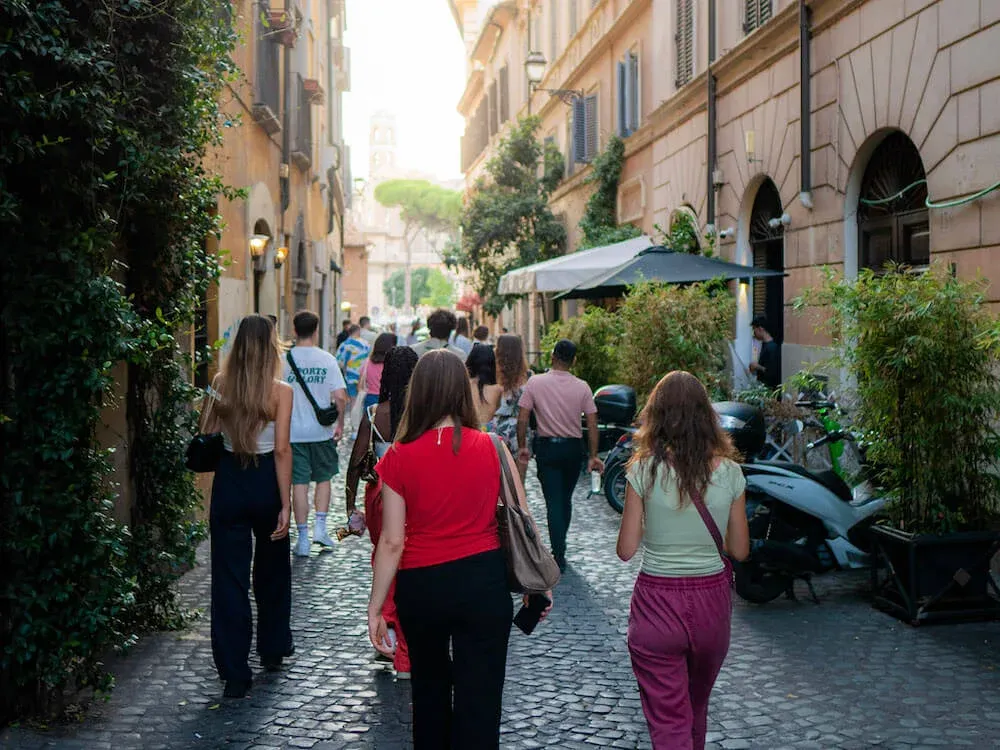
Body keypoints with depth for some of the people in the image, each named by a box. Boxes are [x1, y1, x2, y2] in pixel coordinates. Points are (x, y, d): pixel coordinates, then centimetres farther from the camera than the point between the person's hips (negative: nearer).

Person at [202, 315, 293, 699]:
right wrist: (285, 504, -11)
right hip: (265, 483, -1)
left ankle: (235, 673, 5)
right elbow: (282, 450, -14)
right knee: (272, 569, 20)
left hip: (228, 483, 2)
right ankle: (273, 648, 37)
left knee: (229, 577, 5)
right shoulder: (280, 391, -12)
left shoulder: (221, 384, -4)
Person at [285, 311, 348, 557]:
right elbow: (340, 397, -9)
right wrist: (340, 424, 4)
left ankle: (303, 537, 7)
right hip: (322, 430, 0)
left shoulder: (284, 360, -4)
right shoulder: (327, 359, -5)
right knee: (323, 478, 18)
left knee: (299, 483, 4)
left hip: (293, 432, 0)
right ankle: (320, 526, 10)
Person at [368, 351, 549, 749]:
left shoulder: (399, 456, -10)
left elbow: (392, 541, -9)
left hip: (420, 586, 1)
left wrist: (375, 607, 0)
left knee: (430, 686, 24)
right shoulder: (490, 447, -7)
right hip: (483, 581, 0)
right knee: (480, 699, 7)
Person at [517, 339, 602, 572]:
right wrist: (593, 456, 2)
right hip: (573, 447, 2)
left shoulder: (534, 383, -8)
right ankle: (560, 547, 31)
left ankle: (559, 557, -7)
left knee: (553, 502, -1)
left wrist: (522, 446, 4)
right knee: (566, 500, 18)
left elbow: (522, 418, -9)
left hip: (547, 447, -2)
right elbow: (592, 424, -4)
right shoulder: (582, 387, -4)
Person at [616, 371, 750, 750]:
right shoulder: (729, 473, -6)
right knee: (697, 710, 26)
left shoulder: (644, 470, -13)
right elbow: (740, 550, 1)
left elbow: (626, 549, -9)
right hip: (711, 603, 4)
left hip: (657, 603, -3)